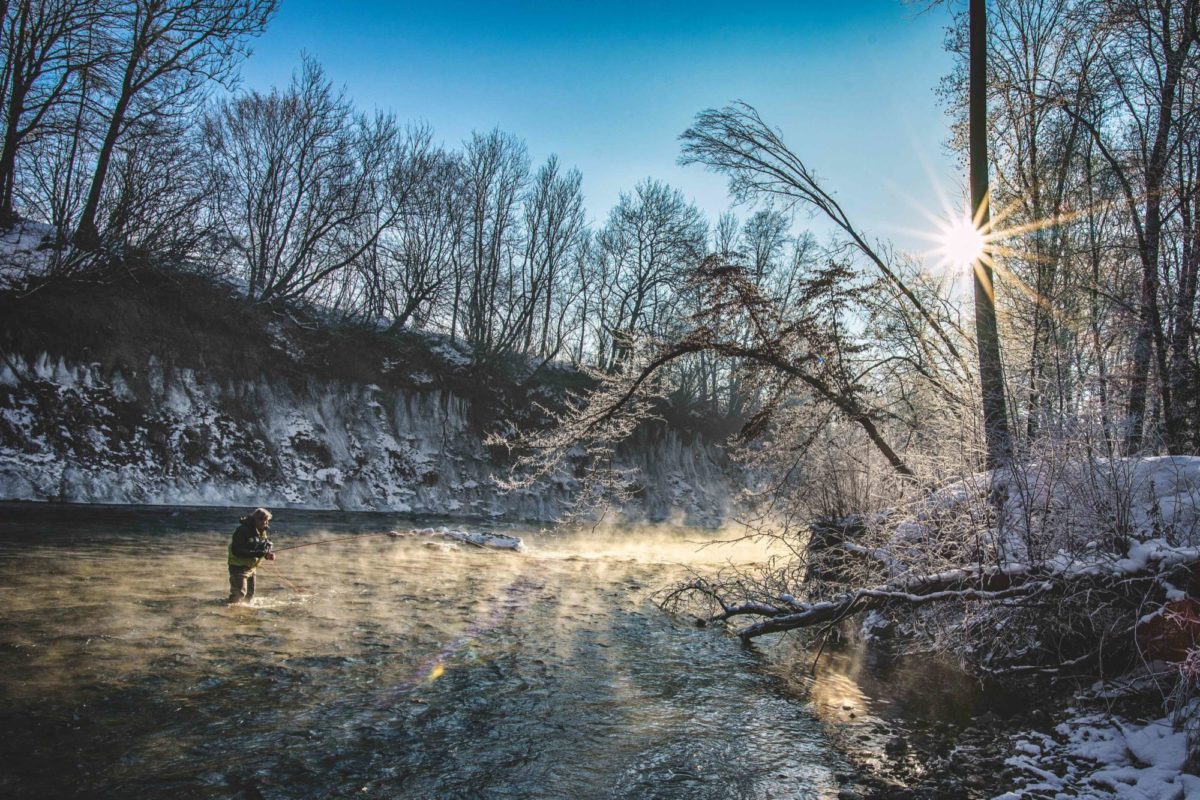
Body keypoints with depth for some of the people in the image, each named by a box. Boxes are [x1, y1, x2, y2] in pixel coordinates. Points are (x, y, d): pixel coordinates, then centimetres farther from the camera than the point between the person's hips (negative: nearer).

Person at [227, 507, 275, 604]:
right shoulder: (243, 530, -23)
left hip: (251, 567, 8)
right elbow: (236, 551, -29)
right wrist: (255, 553, -37)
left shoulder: (262, 531, 3)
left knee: (250, 594, 16)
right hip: (239, 566, -8)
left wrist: (268, 554, -12)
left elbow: (262, 548, 12)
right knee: (240, 592, -13)